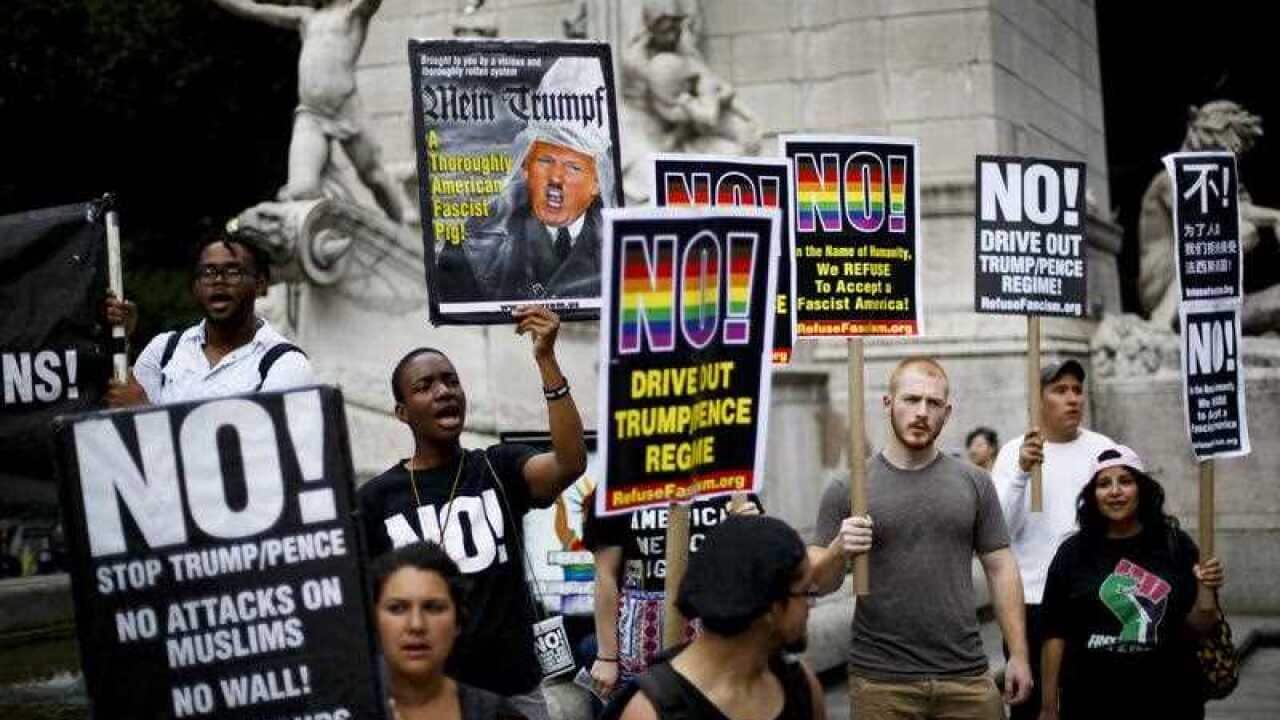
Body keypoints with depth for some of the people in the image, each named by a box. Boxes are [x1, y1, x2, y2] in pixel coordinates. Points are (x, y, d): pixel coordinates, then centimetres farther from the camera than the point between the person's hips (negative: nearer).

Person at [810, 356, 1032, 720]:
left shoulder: (974, 482, 7)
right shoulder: (848, 489, 1)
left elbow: (1000, 567, 8)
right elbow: (819, 582, 1)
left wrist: (1018, 654, 2)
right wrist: (838, 550, -20)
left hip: (966, 676, 2)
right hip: (881, 681, -1)